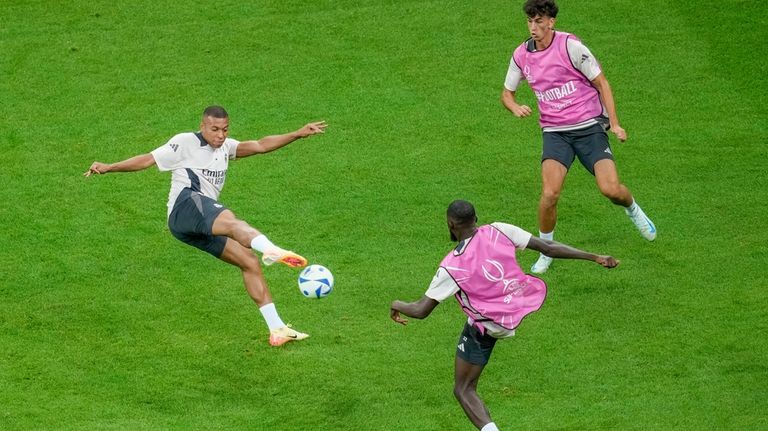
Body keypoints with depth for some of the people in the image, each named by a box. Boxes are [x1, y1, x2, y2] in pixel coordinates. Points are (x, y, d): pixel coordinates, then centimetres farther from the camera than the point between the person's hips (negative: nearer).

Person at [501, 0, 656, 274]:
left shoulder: (570, 46, -11)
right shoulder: (521, 55, 3)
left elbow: (601, 83, -4)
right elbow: (507, 93, 17)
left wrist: (614, 123, -9)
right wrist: (515, 107, -8)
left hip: (589, 126, -2)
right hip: (555, 133, 2)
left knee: (611, 189, -14)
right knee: (549, 193, -20)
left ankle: (633, 210, 24)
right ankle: (546, 251, 3)